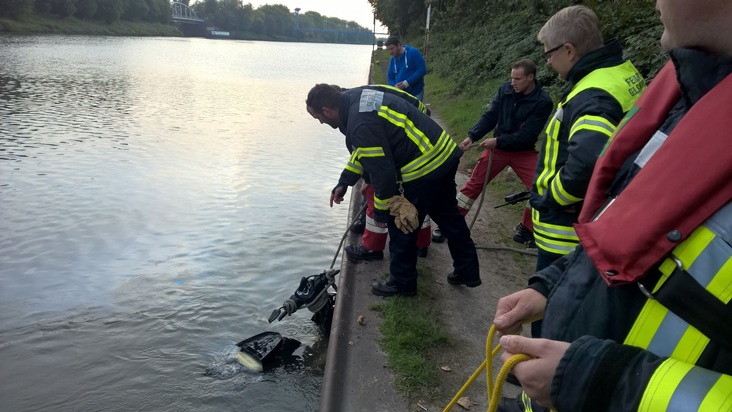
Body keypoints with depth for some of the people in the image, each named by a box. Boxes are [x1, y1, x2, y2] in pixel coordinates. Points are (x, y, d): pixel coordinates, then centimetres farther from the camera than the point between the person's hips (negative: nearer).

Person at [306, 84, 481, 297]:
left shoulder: (361, 123, -25)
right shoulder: (356, 98, 8)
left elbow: (382, 171, -21)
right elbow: (364, 150, 19)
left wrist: (381, 211, -7)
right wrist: (344, 182, 21)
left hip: (424, 167, -10)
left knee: (401, 225, 6)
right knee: (449, 216, 21)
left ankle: (402, 283, 22)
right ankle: (468, 271, 36)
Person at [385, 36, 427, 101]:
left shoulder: (413, 52, -9)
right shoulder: (393, 59, 10)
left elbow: (422, 70, -15)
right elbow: (390, 77, 15)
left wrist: (407, 83, -22)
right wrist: (395, 86, -10)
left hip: (416, 94, -5)